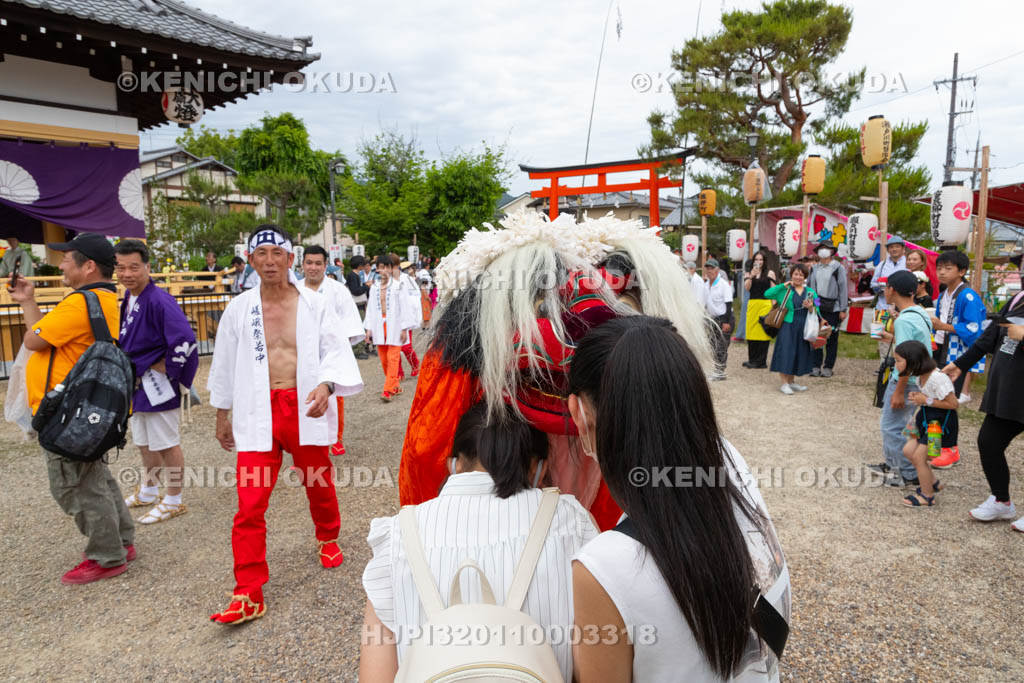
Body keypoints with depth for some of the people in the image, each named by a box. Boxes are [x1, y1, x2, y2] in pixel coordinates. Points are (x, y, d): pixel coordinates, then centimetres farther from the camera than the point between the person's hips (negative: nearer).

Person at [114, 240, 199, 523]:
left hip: (157, 385, -9)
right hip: (138, 383, 9)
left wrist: (166, 370, -19)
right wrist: (131, 373, 16)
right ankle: (149, 491, 42)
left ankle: (174, 502, 17)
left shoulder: (158, 300, -22)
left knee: (166, 444, 3)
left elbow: (185, 341, -31)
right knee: (144, 442, 23)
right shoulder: (129, 298, 7)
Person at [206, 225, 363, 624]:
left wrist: (326, 385, -25)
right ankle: (248, 596, 6)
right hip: (258, 413, 1)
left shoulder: (314, 305, -2)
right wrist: (222, 414, 18)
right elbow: (224, 363, 13)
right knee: (250, 503, -3)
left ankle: (328, 539, 47)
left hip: (305, 408, 0)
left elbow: (335, 351, -5)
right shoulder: (238, 309, 4)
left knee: (318, 484, 17)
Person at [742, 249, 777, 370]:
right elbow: (747, 288, 0)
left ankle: (760, 362, 2)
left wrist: (773, 307, -5)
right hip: (752, 304, 3)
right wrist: (751, 276, -13)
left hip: (765, 304, -3)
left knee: (763, 332, -3)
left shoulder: (770, 273, 4)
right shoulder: (748, 273, 13)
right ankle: (752, 360, 14)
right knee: (751, 332, 4)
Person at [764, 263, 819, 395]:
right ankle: (784, 383, 1)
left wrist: (810, 308, -13)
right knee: (785, 353, -6)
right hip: (788, 326, -4)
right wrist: (783, 285, -12)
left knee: (799, 354, 9)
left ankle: (791, 382, 23)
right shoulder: (785, 290, 2)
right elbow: (767, 294, -13)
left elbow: (816, 313, 9)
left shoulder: (811, 292, 10)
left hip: (803, 328, 4)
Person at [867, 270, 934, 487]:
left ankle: (911, 475, 8)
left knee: (893, 426, -1)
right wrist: (894, 339, 25)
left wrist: (899, 391, -21)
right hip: (920, 379, 10)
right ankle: (893, 464, 33)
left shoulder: (904, 320, -21)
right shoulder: (921, 313, 9)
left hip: (907, 382, -10)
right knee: (890, 423, 20)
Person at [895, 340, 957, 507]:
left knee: (919, 456, -6)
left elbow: (954, 404, -24)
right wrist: (917, 397, -3)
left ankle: (927, 496, 11)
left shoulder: (937, 378, -26)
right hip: (928, 420, 9)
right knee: (908, 451, 10)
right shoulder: (920, 377, 3)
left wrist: (927, 400, -22)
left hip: (941, 423, -9)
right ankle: (933, 483, 28)